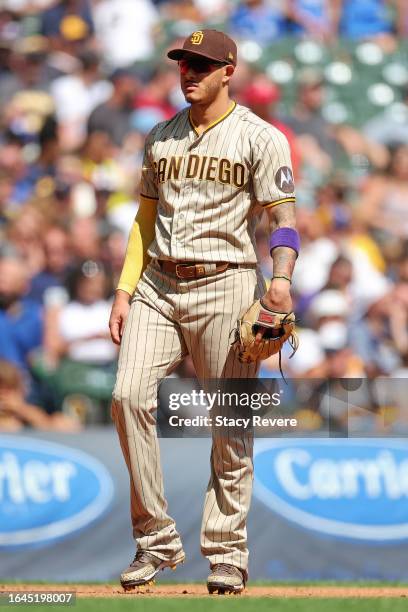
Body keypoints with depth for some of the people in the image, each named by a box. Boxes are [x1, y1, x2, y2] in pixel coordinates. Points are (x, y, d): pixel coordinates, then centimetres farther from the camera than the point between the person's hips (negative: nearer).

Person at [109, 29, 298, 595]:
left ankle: (227, 551, 7)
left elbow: (283, 215, -7)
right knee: (129, 396, -13)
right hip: (158, 286, 4)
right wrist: (125, 289, 10)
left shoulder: (259, 138, 0)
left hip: (225, 286, -4)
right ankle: (156, 541, -7)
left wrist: (281, 277, -25)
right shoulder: (161, 138, 16)